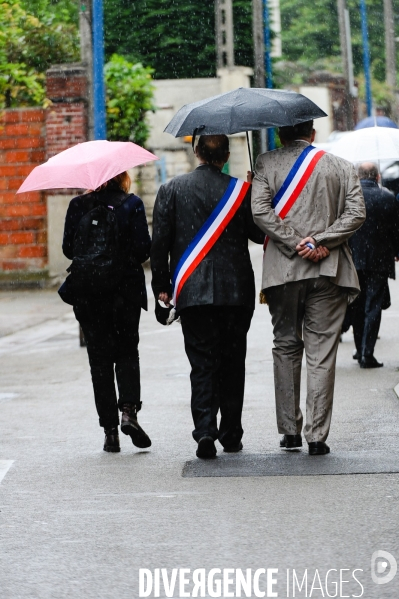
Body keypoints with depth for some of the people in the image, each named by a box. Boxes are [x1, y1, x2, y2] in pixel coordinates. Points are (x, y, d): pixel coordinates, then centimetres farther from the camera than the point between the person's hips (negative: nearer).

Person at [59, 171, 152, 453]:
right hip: (124, 290, -1)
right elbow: (143, 249, -9)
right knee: (127, 352, 14)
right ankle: (129, 410, -9)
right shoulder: (132, 204, -5)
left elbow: (68, 248, 3)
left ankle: (110, 430, 4)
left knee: (99, 358, 7)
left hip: (86, 293, 1)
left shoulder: (78, 206, 2)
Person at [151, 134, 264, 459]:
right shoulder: (241, 190, -2)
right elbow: (259, 234, 6)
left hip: (192, 291, 0)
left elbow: (160, 241, -1)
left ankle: (205, 430, -16)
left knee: (202, 363, 1)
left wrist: (161, 284, 7)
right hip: (236, 292, 0)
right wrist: (256, 197, 18)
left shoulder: (171, 190, -1)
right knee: (232, 361, 12)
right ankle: (231, 433, 17)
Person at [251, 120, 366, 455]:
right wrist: (319, 242, -8)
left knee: (286, 347, 13)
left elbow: (261, 211, -9)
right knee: (322, 352, 1)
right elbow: (356, 213, -3)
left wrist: (298, 244, -10)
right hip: (329, 271, 0)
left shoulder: (267, 164, 3)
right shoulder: (341, 167, 8)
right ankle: (317, 436, -3)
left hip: (283, 271, 0)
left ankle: (290, 431, 13)